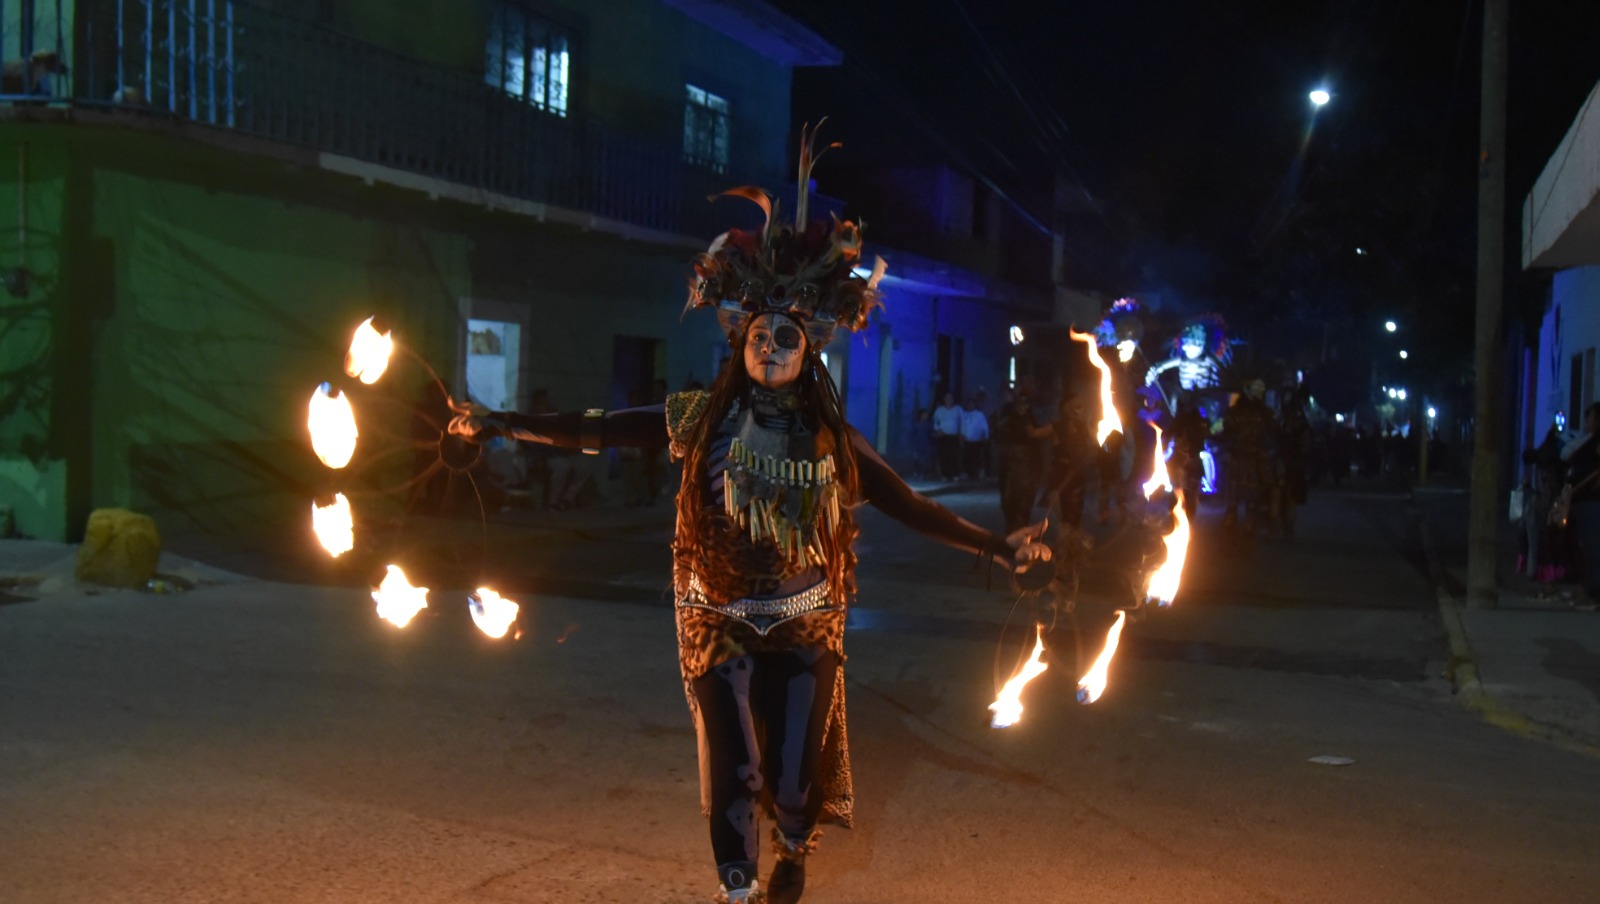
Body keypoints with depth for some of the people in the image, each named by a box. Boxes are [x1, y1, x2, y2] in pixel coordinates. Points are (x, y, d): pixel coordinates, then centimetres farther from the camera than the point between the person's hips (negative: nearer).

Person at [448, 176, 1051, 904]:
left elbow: (909, 506, -1)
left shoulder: (831, 439, -1)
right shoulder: (703, 419, -4)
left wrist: (996, 548, -7)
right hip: (719, 623, -1)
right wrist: (503, 424, -11)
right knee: (731, 768, 3)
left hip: (804, 628, 1)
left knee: (794, 768, 7)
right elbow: (600, 430, -6)